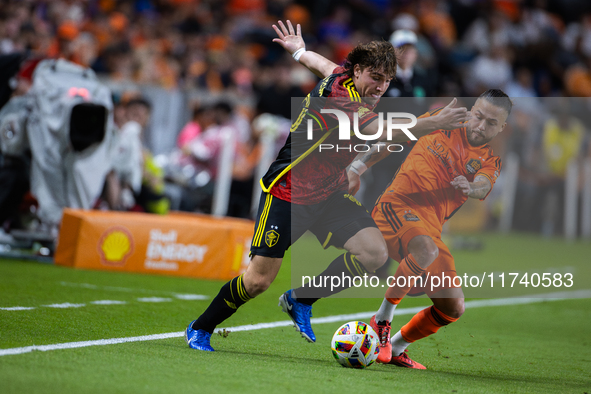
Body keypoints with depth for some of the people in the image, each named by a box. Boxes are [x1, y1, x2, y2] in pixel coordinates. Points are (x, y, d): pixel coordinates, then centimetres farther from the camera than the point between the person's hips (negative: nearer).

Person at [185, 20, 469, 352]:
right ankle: (200, 330, 18)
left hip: (329, 193, 8)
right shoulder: (339, 98, -27)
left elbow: (325, 65, 24)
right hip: (288, 193, -8)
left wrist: (300, 51, 46)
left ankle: (301, 300, 4)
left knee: (375, 253, -14)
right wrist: (434, 123, -52)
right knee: (259, 279, -7)